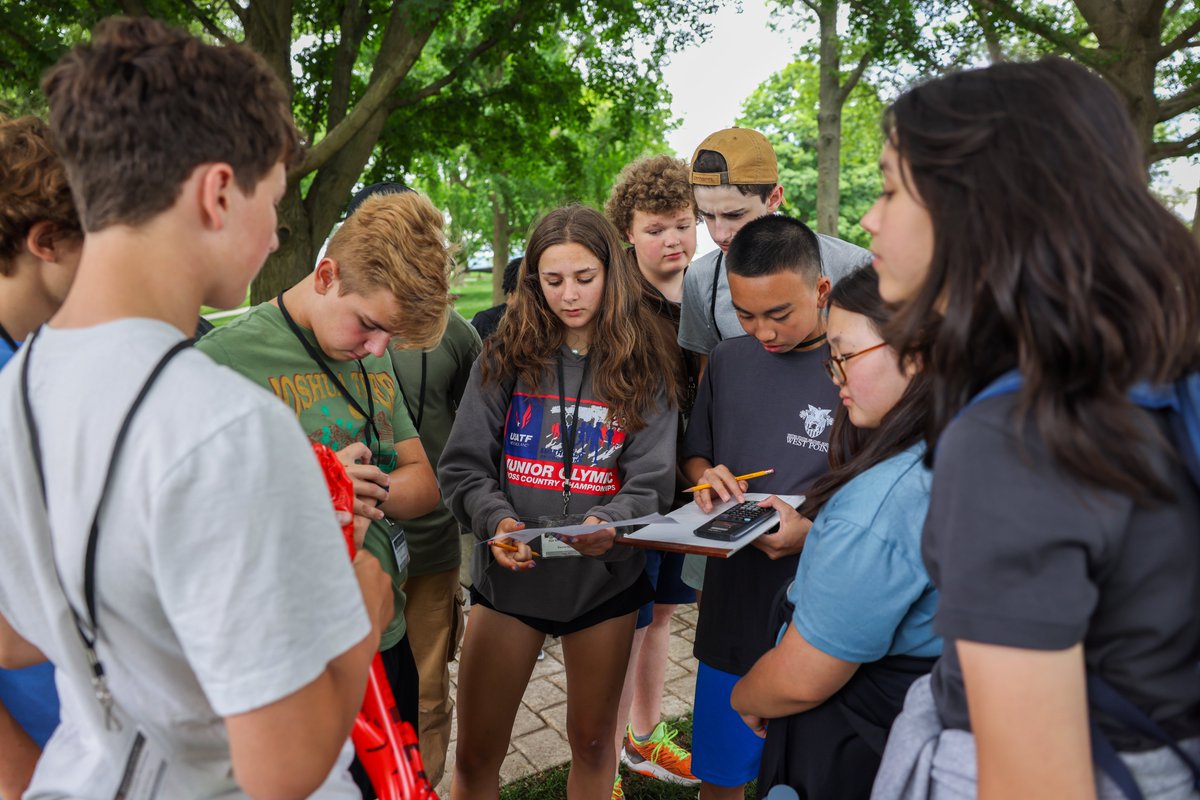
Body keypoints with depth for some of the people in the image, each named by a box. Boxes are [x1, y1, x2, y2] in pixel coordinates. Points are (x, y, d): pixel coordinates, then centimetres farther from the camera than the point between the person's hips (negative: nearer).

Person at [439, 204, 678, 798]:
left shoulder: (642, 369, -2)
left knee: (592, 743, 19)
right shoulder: (505, 358, -2)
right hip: (508, 574, 0)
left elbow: (651, 481, -6)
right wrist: (496, 521, -23)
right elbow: (463, 467, -4)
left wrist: (609, 523, -26)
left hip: (606, 579, 1)